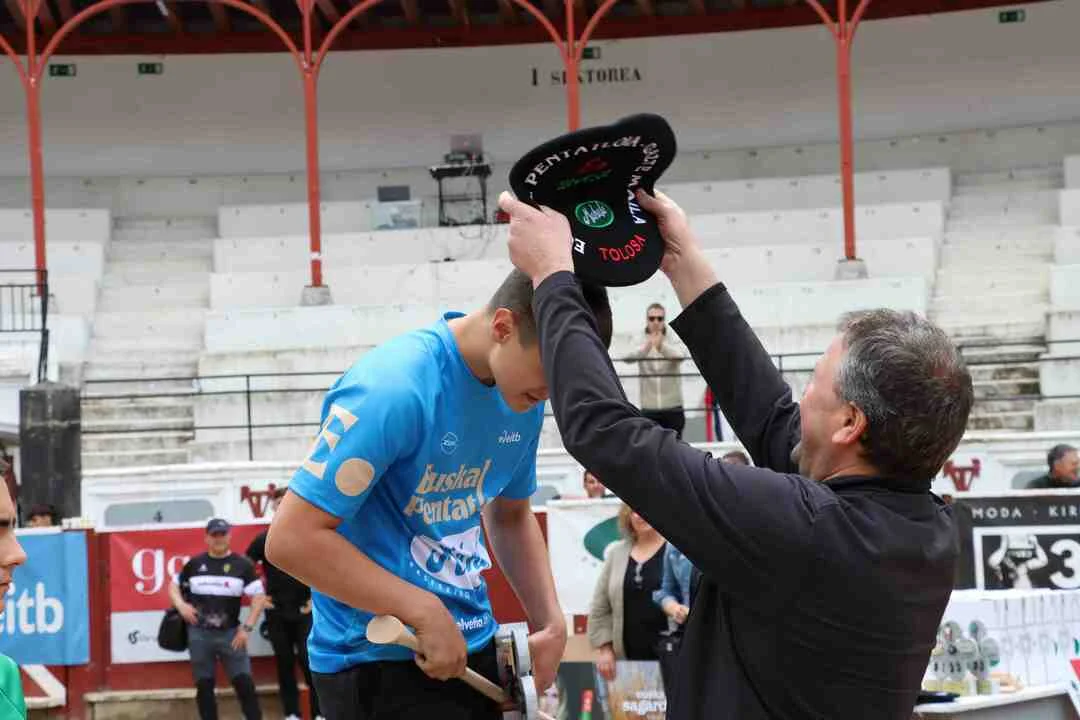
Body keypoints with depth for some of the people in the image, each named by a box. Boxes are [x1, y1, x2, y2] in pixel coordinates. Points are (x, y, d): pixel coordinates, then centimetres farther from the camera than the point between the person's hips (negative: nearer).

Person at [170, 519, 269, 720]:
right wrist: (181, 605, -4)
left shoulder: (242, 565, 0)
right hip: (199, 634, 2)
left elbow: (259, 596, -2)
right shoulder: (195, 564, 6)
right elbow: (174, 586, 16)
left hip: (230, 633, -2)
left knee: (244, 682, -9)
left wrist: (247, 627, -9)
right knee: (204, 686, 7)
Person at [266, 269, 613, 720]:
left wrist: (550, 620, 1)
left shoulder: (524, 397, 0)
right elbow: (291, 539, -23)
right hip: (378, 661, -7)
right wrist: (426, 614, -23)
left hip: (474, 650, 7)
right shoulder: (394, 389, -23)